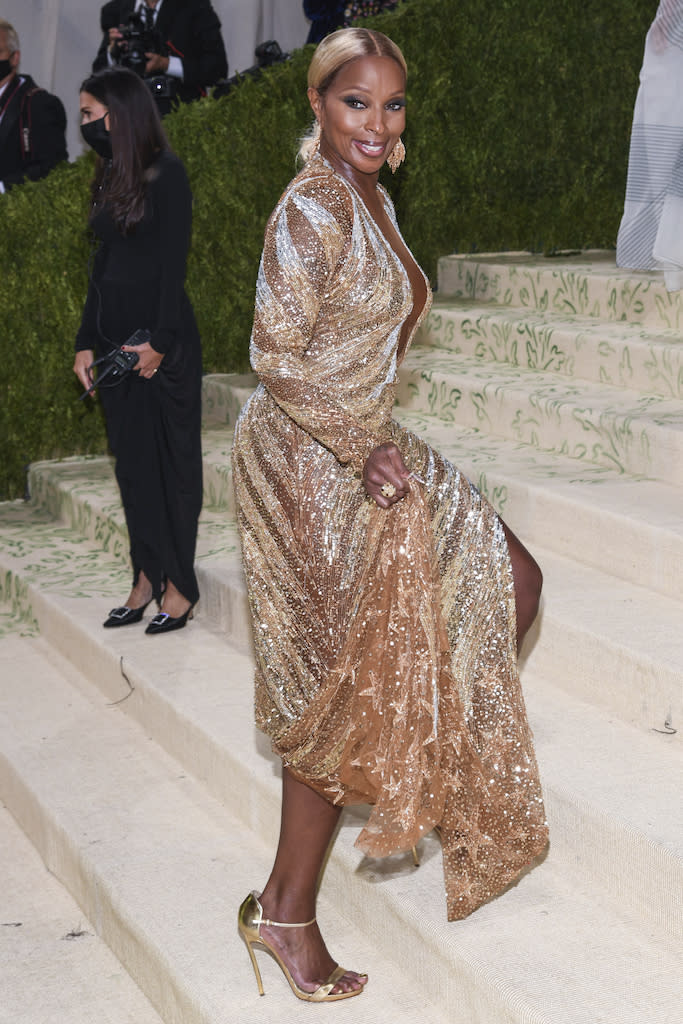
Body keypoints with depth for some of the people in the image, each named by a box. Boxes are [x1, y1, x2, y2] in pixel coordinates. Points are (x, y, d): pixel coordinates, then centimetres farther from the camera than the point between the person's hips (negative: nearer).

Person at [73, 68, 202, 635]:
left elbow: (173, 263, -14)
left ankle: (179, 584, 7)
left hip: (163, 339, -8)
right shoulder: (110, 178, 12)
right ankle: (147, 577, 17)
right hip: (115, 339, 8)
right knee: (132, 459, 9)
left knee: (171, 458, 0)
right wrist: (86, 343, 11)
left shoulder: (165, 175, -10)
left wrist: (159, 341, -18)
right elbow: (103, 266, 14)